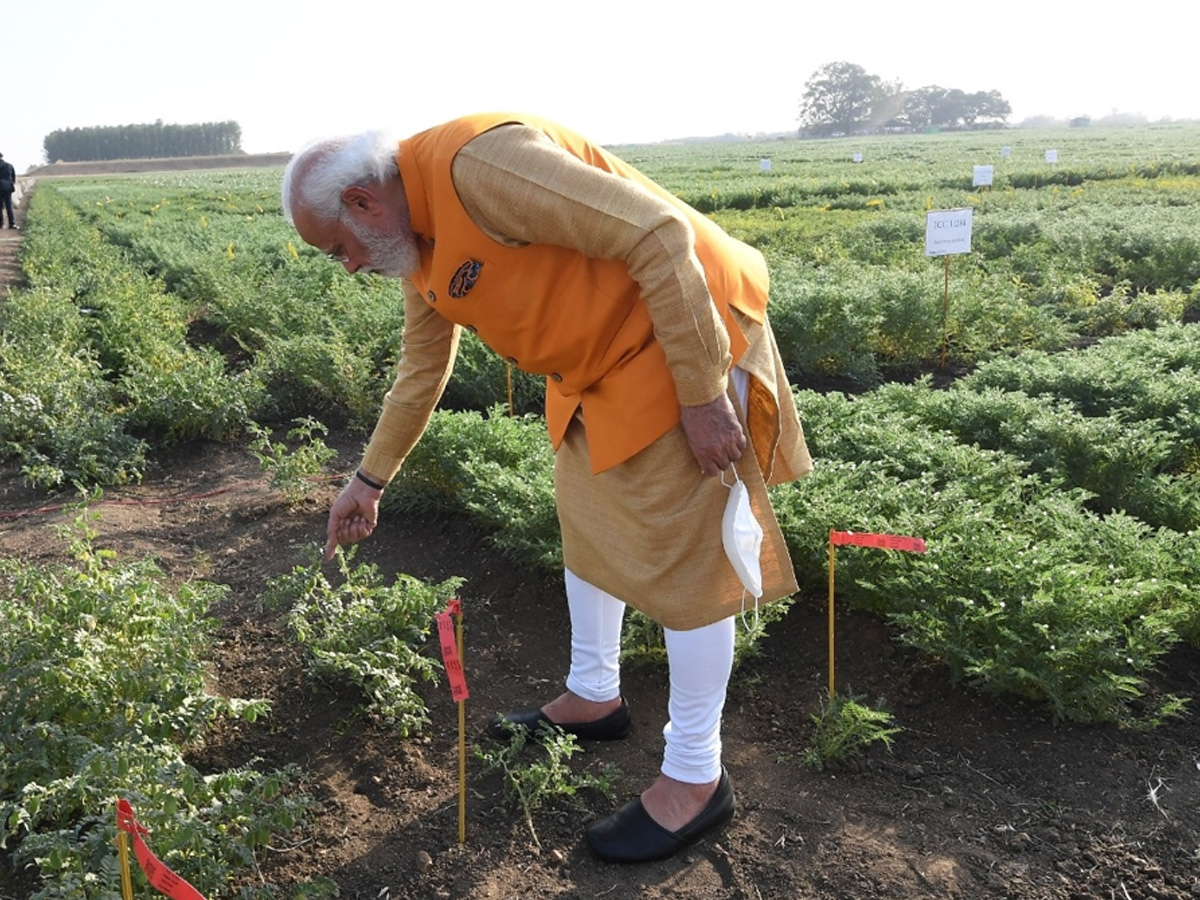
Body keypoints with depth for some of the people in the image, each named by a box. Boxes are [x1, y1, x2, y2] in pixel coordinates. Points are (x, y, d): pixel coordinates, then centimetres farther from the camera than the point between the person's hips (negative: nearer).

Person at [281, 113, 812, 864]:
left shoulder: (477, 162, -24)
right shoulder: (420, 242, 7)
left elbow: (658, 234, -27)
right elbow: (421, 373, 21)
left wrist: (702, 395, -25)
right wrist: (369, 480, 27)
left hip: (682, 335, -10)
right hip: (602, 359, 10)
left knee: (683, 557, -3)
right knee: (588, 521, 18)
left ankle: (695, 777, 12)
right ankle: (594, 697, 37)